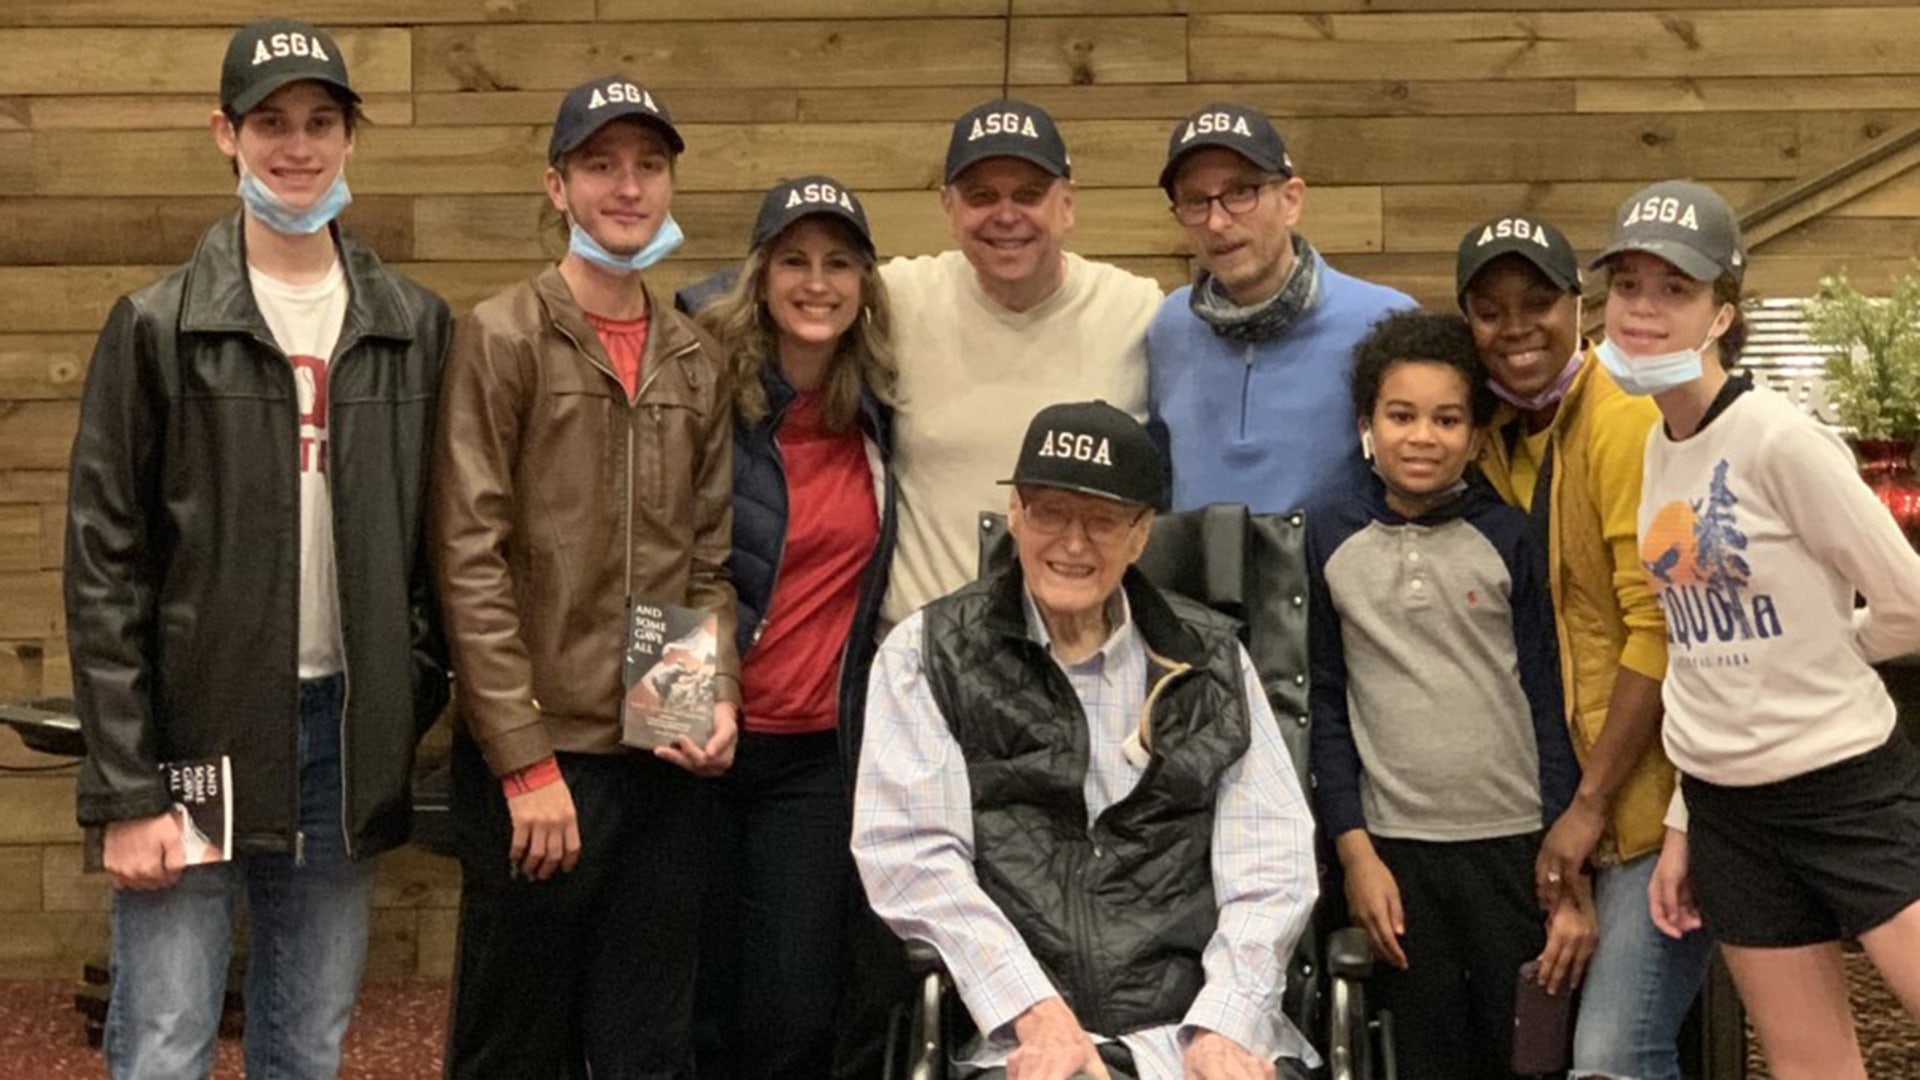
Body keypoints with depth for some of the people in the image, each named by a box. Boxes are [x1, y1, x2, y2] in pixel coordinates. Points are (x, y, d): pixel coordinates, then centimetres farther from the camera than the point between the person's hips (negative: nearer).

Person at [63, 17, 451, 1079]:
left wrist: (414, 700, 1)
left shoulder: (415, 326, 6)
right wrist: (126, 792, -9)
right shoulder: (156, 327, -2)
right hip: (194, 740, -3)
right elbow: (103, 569, -4)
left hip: (345, 742, 3)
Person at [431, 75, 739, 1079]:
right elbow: (470, 561, -11)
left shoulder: (698, 360, 11)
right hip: (539, 751, -5)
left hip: (670, 760, 5)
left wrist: (720, 696, -3)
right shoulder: (501, 337, -5)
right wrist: (527, 760, -15)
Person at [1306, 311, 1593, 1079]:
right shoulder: (1329, 542, 2)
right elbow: (1326, 704, 5)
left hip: (1517, 842, -1)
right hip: (1396, 847, 1)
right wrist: (1354, 850, -2)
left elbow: (1549, 700, 0)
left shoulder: (1507, 539, -1)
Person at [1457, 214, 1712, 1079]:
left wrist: (1591, 803, -14)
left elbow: (1660, 630, -17)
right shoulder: (1496, 442, 9)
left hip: (1653, 796, -8)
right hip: (1566, 796, 8)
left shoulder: (1627, 424, -13)